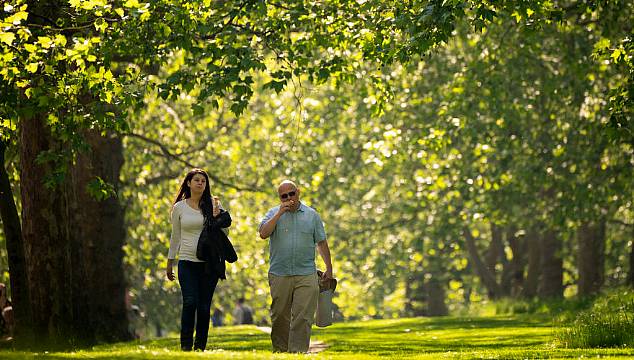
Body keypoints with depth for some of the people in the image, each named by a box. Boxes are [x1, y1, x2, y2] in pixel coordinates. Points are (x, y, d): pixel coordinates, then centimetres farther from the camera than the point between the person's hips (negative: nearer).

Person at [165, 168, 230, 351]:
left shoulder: (213, 204, 6)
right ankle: (186, 345, -10)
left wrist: (218, 217, -12)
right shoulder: (179, 207, 8)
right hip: (187, 262, -1)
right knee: (190, 302, -15)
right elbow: (175, 236, 15)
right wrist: (170, 262, 16)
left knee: (204, 306, 0)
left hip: (209, 262, 1)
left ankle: (200, 347, 7)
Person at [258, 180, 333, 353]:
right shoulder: (273, 214, 7)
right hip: (279, 274, 0)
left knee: (303, 317, -8)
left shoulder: (311, 215, 9)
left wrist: (329, 268, 10)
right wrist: (280, 213, -12)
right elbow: (263, 233, -10)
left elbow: (322, 243, 13)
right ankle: (279, 350, 17)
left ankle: (298, 351, -9)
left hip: (306, 275, 0)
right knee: (279, 316, 6)